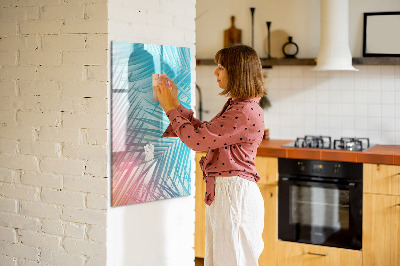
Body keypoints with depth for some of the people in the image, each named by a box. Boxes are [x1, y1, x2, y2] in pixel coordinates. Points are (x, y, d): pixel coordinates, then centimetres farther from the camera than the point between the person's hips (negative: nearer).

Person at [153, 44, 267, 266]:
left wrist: (170, 108, -7)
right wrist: (175, 103, 17)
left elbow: (197, 139, -19)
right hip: (222, 192, 10)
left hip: (235, 194, -10)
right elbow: (204, 132, 19)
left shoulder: (246, 112, -20)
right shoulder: (235, 106, 13)